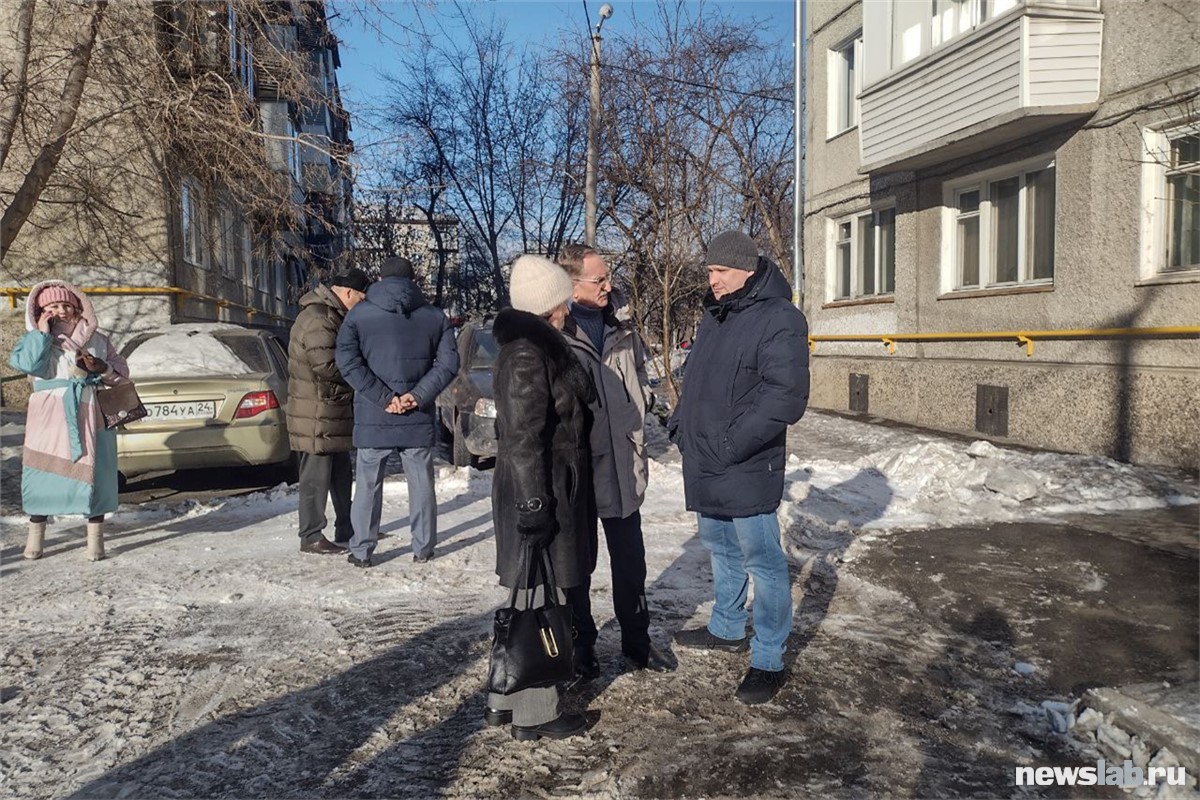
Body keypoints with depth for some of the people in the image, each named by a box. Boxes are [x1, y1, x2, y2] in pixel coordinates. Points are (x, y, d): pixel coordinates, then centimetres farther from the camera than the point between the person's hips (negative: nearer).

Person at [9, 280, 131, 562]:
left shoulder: (96, 339, 12)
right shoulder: (35, 338, 9)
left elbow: (121, 373, 12)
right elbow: (26, 363, -11)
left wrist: (100, 367, -7)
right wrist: (42, 332, -9)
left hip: (90, 414, 1)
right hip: (49, 415, -1)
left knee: (93, 472, -1)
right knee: (43, 470, 0)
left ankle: (95, 537, 6)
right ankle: (35, 535, 15)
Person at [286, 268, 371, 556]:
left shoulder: (332, 316, 16)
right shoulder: (317, 319, -19)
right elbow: (327, 366, -26)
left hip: (335, 415, 11)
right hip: (316, 418, -11)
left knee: (341, 477, 17)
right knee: (316, 478, -2)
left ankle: (346, 531, 27)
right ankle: (311, 538, 8)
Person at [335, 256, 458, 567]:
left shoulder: (359, 314, 0)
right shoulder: (434, 316, 4)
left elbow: (348, 362, -10)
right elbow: (448, 362, -4)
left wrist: (384, 398, -12)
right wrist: (418, 396, -9)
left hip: (372, 418, -1)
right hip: (419, 419, 1)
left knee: (368, 486, 10)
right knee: (421, 484, 12)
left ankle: (361, 551, 15)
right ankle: (423, 548, 18)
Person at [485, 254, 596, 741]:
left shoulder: (527, 346, 14)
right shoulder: (528, 355, -18)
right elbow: (524, 438, -22)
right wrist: (535, 505, -21)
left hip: (543, 489, 10)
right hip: (542, 492, -10)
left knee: (529, 598, 18)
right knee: (540, 602, 0)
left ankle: (506, 699, 29)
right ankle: (535, 713, 14)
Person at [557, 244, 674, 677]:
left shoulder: (623, 333, 8)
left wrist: (636, 427, 10)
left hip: (622, 469, 5)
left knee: (630, 561, 15)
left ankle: (636, 641, 32)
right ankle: (580, 648, 27)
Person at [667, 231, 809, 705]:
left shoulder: (779, 319, -15)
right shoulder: (714, 315, 12)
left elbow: (786, 396, -23)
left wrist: (732, 443, -24)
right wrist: (681, 421, 8)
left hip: (746, 470, -9)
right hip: (705, 465, 9)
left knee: (761, 560, 1)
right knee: (720, 549, 21)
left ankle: (768, 662, 12)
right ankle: (727, 629, 40)